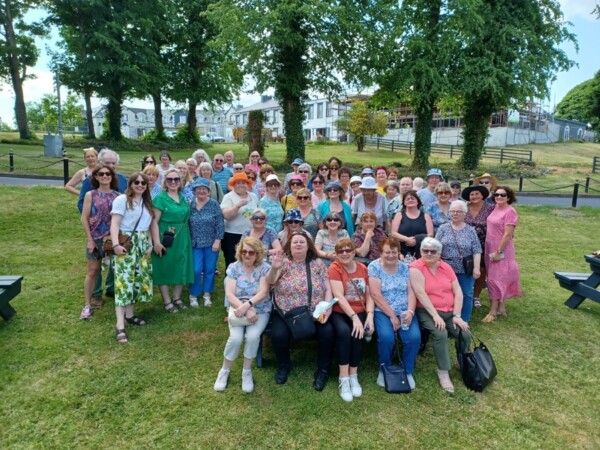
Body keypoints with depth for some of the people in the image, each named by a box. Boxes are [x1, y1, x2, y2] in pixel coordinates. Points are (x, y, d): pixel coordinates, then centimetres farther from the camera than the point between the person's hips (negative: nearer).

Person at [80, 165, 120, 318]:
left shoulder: (118, 196, 2)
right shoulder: (90, 195, -1)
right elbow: (84, 218, -2)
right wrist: (90, 239, -7)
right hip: (96, 239, -1)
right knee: (93, 271, 6)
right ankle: (88, 304, 14)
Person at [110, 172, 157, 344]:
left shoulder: (147, 203, 15)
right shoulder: (122, 199, -6)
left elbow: (150, 225, 16)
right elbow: (114, 223, -14)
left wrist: (150, 244, 5)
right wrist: (116, 244, -24)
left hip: (142, 245, 7)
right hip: (126, 244, -7)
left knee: (138, 279, 9)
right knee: (124, 281, -12)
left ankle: (130, 315, 22)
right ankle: (120, 326, -13)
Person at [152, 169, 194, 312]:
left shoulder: (183, 197, 9)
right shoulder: (160, 198, -8)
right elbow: (154, 222, -12)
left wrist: (187, 237, 12)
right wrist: (156, 242, -17)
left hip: (182, 238, 6)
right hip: (166, 238, -6)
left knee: (181, 268, 11)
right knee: (164, 268, 3)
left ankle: (177, 298, 26)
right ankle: (167, 301, 15)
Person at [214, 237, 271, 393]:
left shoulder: (264, 268, -4)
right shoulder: (233, 267, -2)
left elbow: (263, 292, -14)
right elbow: (230, 294, -10)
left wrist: (248, 305, -30)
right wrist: (246, 310, -23)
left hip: (260, 311, 0)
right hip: (238, 310, 1)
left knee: (253, 336, -28)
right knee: (236, 338, -24)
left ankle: (247, 372, -2)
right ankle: (224, 371, 3)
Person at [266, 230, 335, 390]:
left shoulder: (318, 263, 4)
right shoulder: (283, 262, -1)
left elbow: (328, 289, 3)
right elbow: (269, 281, -15)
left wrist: (328, 308, -13)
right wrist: (274, 268, -36)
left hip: (315, 314, 1)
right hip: (286, 313, -1)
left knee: (328, 332, -23)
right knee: (278, 335, -26)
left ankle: (323, 370, 4)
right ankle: (284, 365, 8)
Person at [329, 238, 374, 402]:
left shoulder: (363, 269, 8)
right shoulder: (334, 268, -6)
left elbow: (369, 295, 6)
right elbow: (339, 296, -16)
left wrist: (370, 315, -12)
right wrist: (354, 318, -24)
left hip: (359, 312, 3)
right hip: (339, 312, -3)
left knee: (357, 334, -27)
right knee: (344, 331, -32)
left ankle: (353, 375, -8)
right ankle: (344, 379, -20)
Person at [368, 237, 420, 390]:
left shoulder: (405, 267, 8)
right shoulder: (374, 267, -4)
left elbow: (411, 291, 4)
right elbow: (376, 294, -11)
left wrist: (410, 311, -14)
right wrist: (392, 316, -15)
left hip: (405, 311, 3)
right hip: (383, 312, -3)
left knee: (414, 337, -22)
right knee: (386, 337, -29)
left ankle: (408, 371, 4)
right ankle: (383, 370, -1)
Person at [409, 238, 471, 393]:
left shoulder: (446, 267, 8)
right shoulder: (416, 268, -9)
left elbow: (458, 292, 5)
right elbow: (421, 294, -17)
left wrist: (457, 315, -6)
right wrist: (435, 315, -21)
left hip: (449, 311, 5)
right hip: (427, 312, -5)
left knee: (465, 334, -13)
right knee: (441, 334, -29)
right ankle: (443, 372, -10)